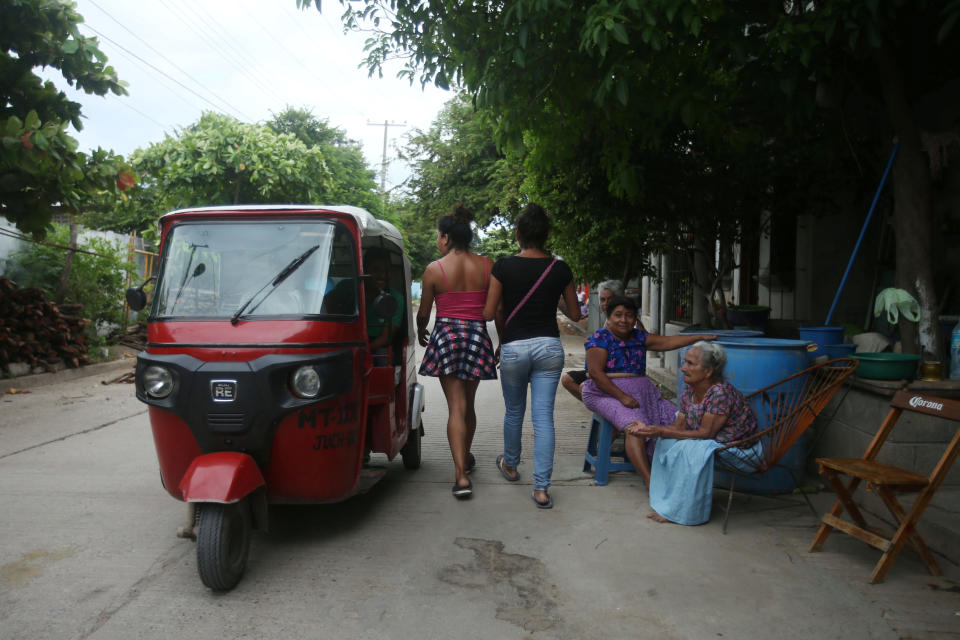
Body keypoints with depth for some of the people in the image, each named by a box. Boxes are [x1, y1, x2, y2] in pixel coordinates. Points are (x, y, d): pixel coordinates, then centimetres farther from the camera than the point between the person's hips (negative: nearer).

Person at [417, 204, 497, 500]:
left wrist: (421, 332, 24)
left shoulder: (434, 269, -5)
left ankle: (461, 474, -10)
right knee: (468, 404, 20)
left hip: (446, 335, -3)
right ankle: (466, 456, 38)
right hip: (477, 335, 3)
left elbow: (423, 312, 4)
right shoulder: (486, 265, 1)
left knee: (456, 407, -2)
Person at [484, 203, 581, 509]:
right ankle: (541, 488, 2)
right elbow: (575, 314, 7)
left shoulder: (504, 266, -7)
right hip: (549, 346, 1)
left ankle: (510, 465, 42)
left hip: (514, 347, -1)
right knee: (544, 417, 3)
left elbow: (489, 313, -6)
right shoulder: (560, 269, -1)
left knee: (514, 411, 20)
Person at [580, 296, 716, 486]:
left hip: (640, 391, 7)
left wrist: (700, 337, 3)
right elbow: (595, 372, -13)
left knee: (675, 419, -11)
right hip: (608, 393, -7)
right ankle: (649, 481, -31)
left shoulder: (638, 337, 15)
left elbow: (667, 342, 11)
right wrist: (622, 396, -19)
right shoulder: (600, 338, -6)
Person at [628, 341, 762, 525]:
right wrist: (648, 429, -17)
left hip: (742, 450, -9)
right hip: (716, 442, 9)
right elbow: (679, 426, -1)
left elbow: (705, 433, -26)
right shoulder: (689, 392, -1)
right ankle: (670, 499, 5)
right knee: (668, 441, -6)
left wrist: (661, 431, -25)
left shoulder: (721, 393, -27)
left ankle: (679, 510, -15)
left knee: (690, 448, -29)